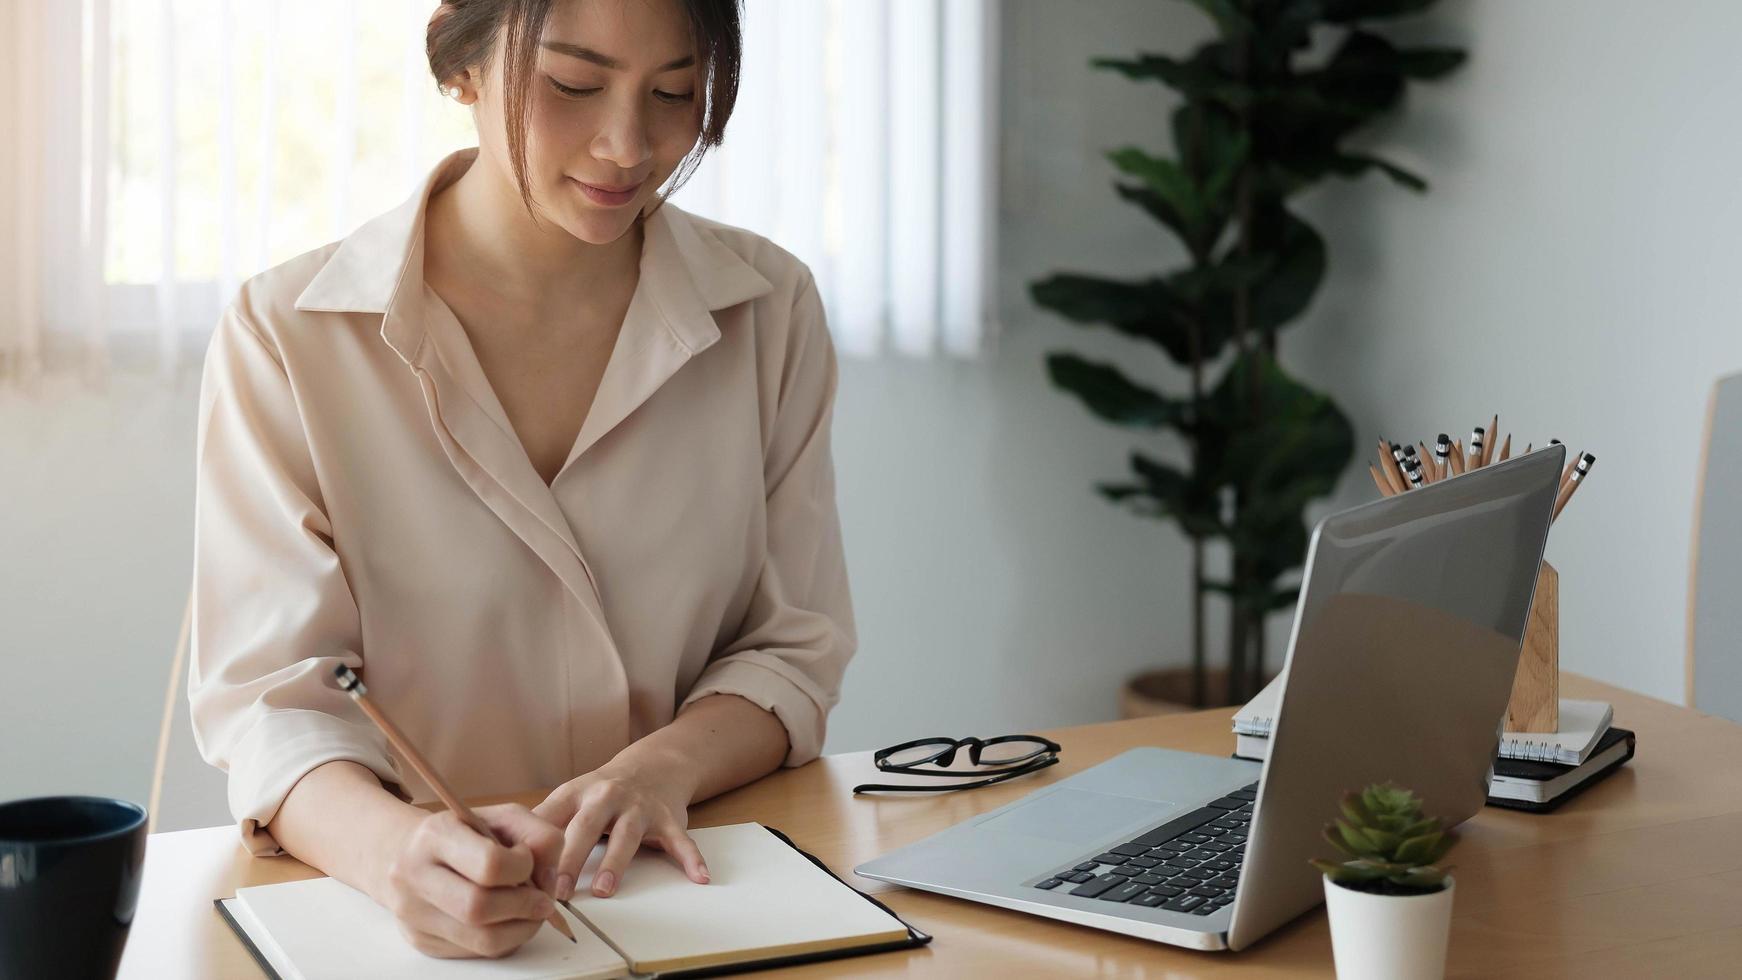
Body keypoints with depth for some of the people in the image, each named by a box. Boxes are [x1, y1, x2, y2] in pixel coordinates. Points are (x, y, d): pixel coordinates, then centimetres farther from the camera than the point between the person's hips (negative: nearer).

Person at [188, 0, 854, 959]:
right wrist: (396, 848, -31)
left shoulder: (769, 306, 3)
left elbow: (793, 648, 5)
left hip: (706, 903, 2)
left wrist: (666, 765, -15)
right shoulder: (284, 334, -6)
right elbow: (271, 699, -10)